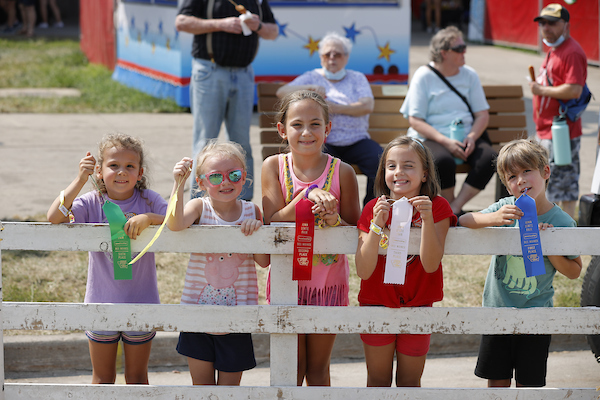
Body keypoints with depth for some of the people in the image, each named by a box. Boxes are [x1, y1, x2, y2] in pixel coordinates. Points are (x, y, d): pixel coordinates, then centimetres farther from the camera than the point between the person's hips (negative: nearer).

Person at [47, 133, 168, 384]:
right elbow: (54, 217, -24)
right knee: (102, 378, 13)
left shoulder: (148, 200, -7)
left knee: (137, 377, 14)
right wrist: (80, 180, -27)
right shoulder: (92, 203, -9)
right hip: (102, 303, 0)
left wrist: (148, 218, -33)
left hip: (140, 304, 0)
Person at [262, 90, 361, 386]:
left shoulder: (342, 172, -9)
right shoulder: (274, 167, -7)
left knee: (318, 368, 11)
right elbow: (272, 223, -16)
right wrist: (309, 195, -28)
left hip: (328, 280, 0)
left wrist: (334, 220, -26)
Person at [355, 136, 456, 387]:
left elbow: (431, 265, -20)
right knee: (378, 381, 9)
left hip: (416, 306, 0)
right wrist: (377, 224, -27)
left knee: (409, 382, 9)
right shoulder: (373, 210, -8)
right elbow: (364, 271, -17)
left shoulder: (437, 207, -9)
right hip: (376, 305, 0)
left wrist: (427, 219, -31)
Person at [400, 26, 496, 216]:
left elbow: (482, 114, 10)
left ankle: (455, 207, -21)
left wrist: (472, 137, -12)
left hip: (466, 138, 4)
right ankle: (451, 207, -15)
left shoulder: (469, 75, 11)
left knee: (489, 158, -28)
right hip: (431, 139, -4)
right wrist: (445, 141, -20)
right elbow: (415, 121, -7)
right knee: (443, 162, -38)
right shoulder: (424, 77, -1)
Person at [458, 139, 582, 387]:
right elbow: (463, 221, -13)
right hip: (497, 310, 1)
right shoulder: (506, 209, -6)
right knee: (497, 383, 8)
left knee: (528, 385, 6)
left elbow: (574, 272, -2)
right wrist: (493, 218, -31)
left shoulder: (562, 222, -9)